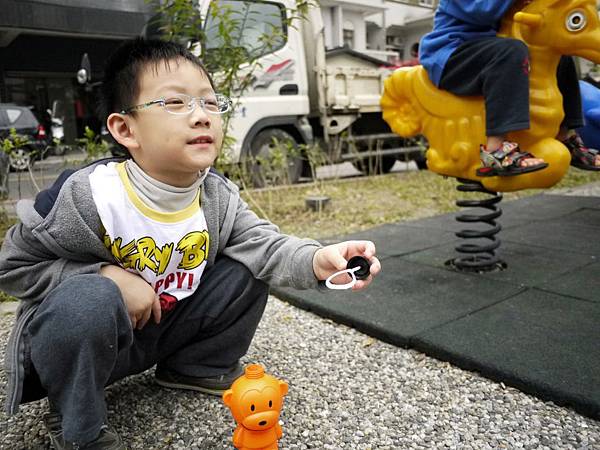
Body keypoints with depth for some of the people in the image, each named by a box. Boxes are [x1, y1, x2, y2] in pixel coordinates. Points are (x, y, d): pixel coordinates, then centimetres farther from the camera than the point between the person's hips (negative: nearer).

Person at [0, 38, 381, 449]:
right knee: (88, 301, -38)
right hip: (78, 331, -4)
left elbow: (262, 244, -16)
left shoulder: (220, 197, -11)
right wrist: (106, 275, -27)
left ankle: (195, 367, 14)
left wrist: (316, 259, -38)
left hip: (162, 329, 5)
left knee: (246, 271, -9)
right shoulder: (88, 195, -25)